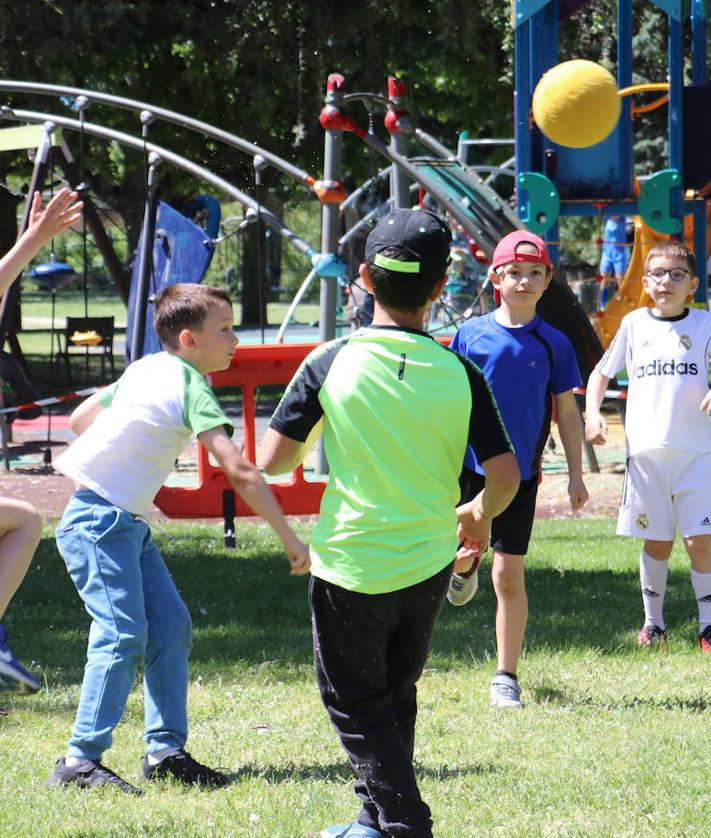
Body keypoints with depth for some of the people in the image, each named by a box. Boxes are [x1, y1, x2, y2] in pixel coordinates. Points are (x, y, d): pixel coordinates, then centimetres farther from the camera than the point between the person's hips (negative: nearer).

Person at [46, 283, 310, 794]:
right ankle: (80, 762, -14)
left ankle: (166, 750, 7)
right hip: (99, 522, -10)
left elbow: (81, 417, 23)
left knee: (171, 626, 6)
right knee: (123, 634, -15)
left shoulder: (147, 370, 11)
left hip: (130, 523, 10)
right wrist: (290, 541, -21)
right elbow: (240, 473, -23)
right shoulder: (191, 387, -16)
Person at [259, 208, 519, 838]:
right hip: (429, 565, 3)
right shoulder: (459, 374, -7)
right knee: (396, 695, 22)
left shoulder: (332, 363, -12)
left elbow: (272, 459, -11)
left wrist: (304, 450, 12)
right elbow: (505, 474, -9)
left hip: (352, 567, -3)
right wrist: (478, 516, 13)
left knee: (356, 703, 9)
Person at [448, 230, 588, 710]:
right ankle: (466, 568, 39)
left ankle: (506, 677, 9)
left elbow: (567, 413, 5)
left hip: (520, 473, 0)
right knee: (459, 554, -2)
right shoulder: (470, 335, -1)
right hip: (468, 465, 0)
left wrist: (576, 475, 2)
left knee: (509, 574, -1)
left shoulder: (553, 344, 0)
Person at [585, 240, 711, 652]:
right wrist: (592, 412, 1)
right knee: (657, 542, 6)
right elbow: (603, 371, 16)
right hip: (646, 449, 2)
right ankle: (653, 622, 19)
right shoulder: (635, 324, 8)